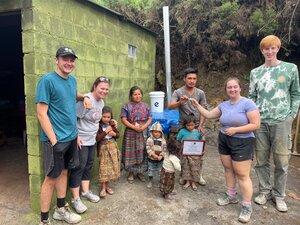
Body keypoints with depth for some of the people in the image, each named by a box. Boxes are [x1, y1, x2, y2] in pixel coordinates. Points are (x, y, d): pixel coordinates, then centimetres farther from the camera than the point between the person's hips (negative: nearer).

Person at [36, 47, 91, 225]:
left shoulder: (72, 80, 8)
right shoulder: (47, 80, -14)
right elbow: (41, 113, -17)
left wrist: (84, 97, 9)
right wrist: (54, 140, -20)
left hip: (71, 137, 7)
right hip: (55, 139, -7)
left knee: (64, 172, 18)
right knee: (52, 177, 3)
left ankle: (61, 209, 35)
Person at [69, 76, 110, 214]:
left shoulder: (101, 102, 6)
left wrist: (94, 132, 15)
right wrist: (76, 136, -22)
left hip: (92, 140, 8)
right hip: (81, 140, -8)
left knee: (88, 166, 17)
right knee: (79, 167, 1)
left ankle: (85, 192, 33)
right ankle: (75, 199, 14)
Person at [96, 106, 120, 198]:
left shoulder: (112, 124, 4)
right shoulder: (98, 126, -11)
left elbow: (118, 135, 10)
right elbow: (97, 138, -18)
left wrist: (114, 134, -11)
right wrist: (106, 131, -22)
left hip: (113, 147, 5)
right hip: (103, 148, -5)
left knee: (111, 167, 9)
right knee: (103, 168, -2)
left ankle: (107, 186, 24)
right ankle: (103, 188, 9)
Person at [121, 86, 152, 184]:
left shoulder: (146, 106, 7)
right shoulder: (126, 106, -1)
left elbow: (150, 119, 4)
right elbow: (124, 120, -8)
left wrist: (143, 127, -14)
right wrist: (134, 127, -18)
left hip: (143, 133, 3)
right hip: (131, 133, -2)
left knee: (142, 152, 8)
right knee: (131, 153, 4)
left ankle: (140, 172, 25)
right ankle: (131, 173, 21)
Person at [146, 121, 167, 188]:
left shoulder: (163, 140, -6)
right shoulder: (149, 140, -11)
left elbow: (164, 150, -6)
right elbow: (149, 150, -18)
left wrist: (160, 156, -21)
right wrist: (155, 156, -25)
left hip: (160, 160, 0)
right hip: (151, 159, 0)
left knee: (161, 172, 11)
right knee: (150, 171, 15)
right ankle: (150, 182, 34)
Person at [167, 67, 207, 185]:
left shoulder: (200, 93, 0)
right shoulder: (178, 92, -7)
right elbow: (170, 106, -21)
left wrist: (200, 125, -8)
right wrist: (180, 102, -40)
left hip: (197, 127, 2)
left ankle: (199, 175, 25)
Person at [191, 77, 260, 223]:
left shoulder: (248, 103, -14)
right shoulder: (223, 105, 5)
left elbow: (256, 125, -16)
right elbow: (209, 115, 13)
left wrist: (235, 129, -21)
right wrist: (197, 105, 8)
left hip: (242, 143, -6)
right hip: (224, 141, 6)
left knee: (242, 174, -3)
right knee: (228, 169, 15)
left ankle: (247, 206, 12)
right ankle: (231, 196, 33)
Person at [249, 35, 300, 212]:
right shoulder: (255, 72, 10)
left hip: (282, 121, -2)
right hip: (260, 122, 2)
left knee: (282, 160, 4)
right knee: (261, 159, 8)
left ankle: (279, 195, 21)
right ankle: (265, 191, 25)